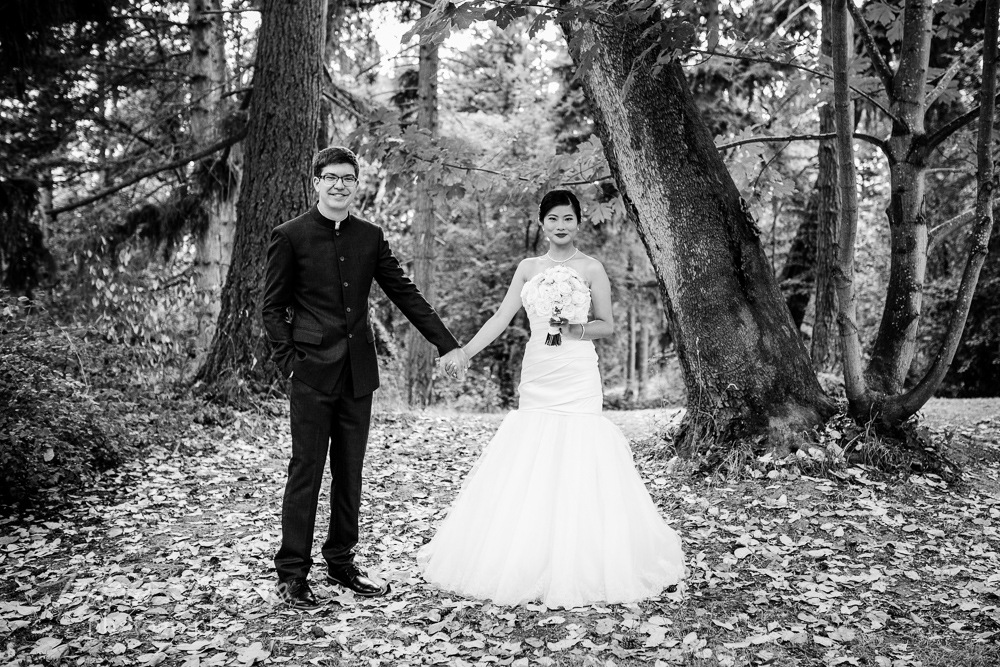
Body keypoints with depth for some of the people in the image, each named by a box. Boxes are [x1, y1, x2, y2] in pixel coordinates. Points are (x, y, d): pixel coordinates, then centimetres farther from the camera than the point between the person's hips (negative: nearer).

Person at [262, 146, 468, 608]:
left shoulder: (370, 237, 9)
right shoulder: (290, 236, -2)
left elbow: (404, 292, 11)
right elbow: (272, 306, 1)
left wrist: (447, 343, 7)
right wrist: (289, 359, -9)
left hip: (358, 372, 4)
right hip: (312, 373, -4)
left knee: (350, 472, 10)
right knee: (306, 471, -1)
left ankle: (341, 563, 23)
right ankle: (292, 574, 10)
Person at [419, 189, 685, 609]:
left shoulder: (591, 269, 2)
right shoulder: (528, 268, 11)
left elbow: (608, 326, 5)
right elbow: (502, 317, 6)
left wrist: (576, 329, -14)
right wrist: (464, 352, -4)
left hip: (577, 378, -3)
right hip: (536, 378, 4)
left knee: (578, 467, -5)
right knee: (527, 469, 2)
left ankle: (581, 567, 7)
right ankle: (527, 563, 14)